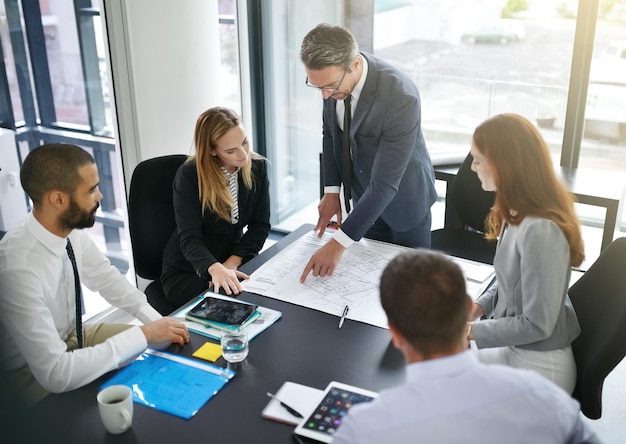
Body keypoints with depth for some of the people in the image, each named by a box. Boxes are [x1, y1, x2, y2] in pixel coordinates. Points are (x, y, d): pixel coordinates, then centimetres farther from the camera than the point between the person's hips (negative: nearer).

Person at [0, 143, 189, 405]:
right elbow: (55, 374, -35)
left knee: (164, 344, 4)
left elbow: (108, 280, 4)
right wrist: (144, 335, -30)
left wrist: (157, 323, -11)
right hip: (39, 375, -7)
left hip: (72, 337, 7)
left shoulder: (73, 232, -13)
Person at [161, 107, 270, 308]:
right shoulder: (189, 175, -17)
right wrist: (216, 269, -44)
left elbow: (260, 225, -4)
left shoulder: (257, 167, -4)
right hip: (185, 271, -4)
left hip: (235, 261, 4)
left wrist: (231, 264, -20)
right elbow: (189, 238, -23)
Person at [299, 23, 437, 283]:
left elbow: (384, 184, -33)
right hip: (362, 192, 5)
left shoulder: (400, 98, -35)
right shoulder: (334, 76, -17)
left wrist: (339, 243, -34)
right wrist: (332, 190, -5)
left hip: (401, 197, -5)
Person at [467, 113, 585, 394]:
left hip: (538, 368, -8)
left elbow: (536, 325, -25)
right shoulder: (518, 213, -1)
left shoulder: (540, 231, -30)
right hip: (514, 349, 8)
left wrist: (469, 331, -18)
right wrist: (479, 306, -1)